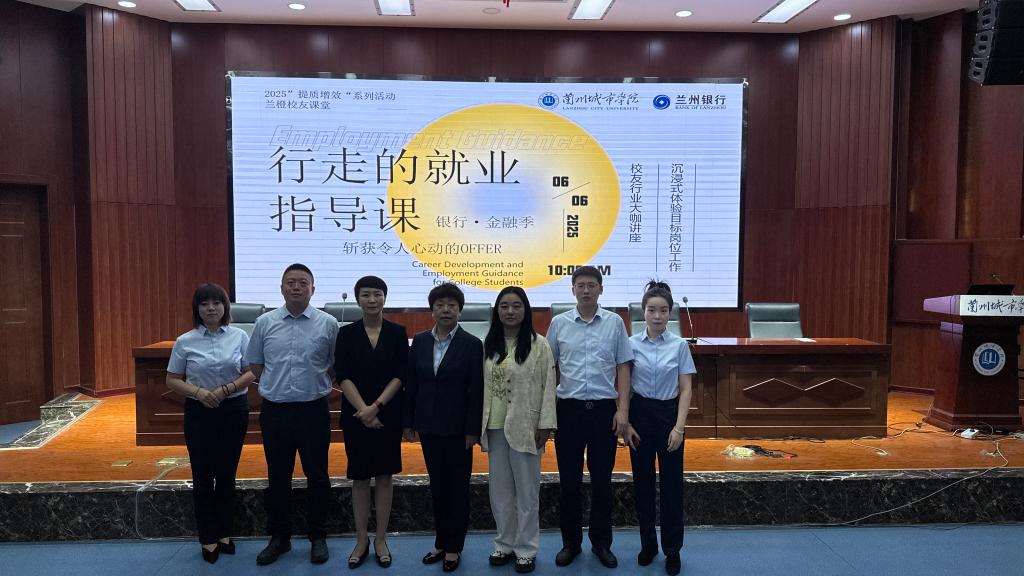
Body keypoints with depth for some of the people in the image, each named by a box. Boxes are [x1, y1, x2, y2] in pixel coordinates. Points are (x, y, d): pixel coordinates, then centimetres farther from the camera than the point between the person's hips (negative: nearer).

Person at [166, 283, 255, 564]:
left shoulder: (240, 336, -3)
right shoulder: (185, 341, -3)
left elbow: (250, 374, -1)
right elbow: (173, 380, 1)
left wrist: (226, 389, -17)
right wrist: (198, 392, -16)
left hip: (234, 411, 1)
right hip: (199, 412, 0)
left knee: (227, 474, 12)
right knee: (203, 475, 6)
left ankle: (224, 532, 27)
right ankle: (208, 538, 20)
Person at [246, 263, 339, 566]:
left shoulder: (328, 324, -4)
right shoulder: (265, 322, 2)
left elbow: (337, 367, 4)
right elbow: (255, 364, 12)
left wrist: (316, 384, 2)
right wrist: (277, 385, 5)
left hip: (313, 410, -2)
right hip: (274, 411, 2)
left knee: (317, 476, 7)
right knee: (277, 478, 13)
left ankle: (318, 537, 23)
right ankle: (279, 537, 28)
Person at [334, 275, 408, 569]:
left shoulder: (397, 332, 1)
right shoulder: (346, 333, 1)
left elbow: (400, 375, -5)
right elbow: (343, 376, -6)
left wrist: (376, 407, -15)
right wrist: (363, 410, -16)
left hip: (389, 415, 0)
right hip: (356, 416, 0)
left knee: (384, 476, 7)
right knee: (360, 478, 7)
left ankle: (381, 540, 19)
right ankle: (361, 540, 20)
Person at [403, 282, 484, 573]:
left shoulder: (472, 344, -8)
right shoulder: (419, 341, 2)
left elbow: (477, 390, -9)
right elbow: (411, 384, 6)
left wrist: (473, 429, -11)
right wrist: (409, 422, 5)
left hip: (457, 426, -3)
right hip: (429, 425, 4)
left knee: (458, 486, 7)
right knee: (437, 485, 13)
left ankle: (454, 547, 20)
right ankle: (440, 542, 27)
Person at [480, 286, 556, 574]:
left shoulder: (539, 345, -6)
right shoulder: (488, 345, 5)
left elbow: (548, 387, -7)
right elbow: (481, 385, 6)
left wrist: (545, 425, -10)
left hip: (525, 427, -4)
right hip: (494, 427, 4)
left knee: (526, 489, 6)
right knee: (500, 489, 13)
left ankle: (526, 549, 19)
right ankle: (504, 544, 27)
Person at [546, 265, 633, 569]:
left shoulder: (614, 322, 1)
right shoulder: (559, 323, 2)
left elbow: (623, 368, 3)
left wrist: (623, 410, -3)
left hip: (604, 409, 0)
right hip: (568, 408, 1)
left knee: (602, 480, 9)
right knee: (569, 480, 8)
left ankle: (602, 543, 24)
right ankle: (571, 542, 24)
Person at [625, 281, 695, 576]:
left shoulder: (679, 345, -4)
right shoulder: (631, 344, -2)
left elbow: (685, 389, -3)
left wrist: (679, 427, -10)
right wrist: (626, 423, -4)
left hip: (669, 414, -1)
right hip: (640, 415, 1)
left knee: (672, 484, 5)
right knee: (642, 482, 10)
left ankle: (672, 550, 19)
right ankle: (648, 544, 26)